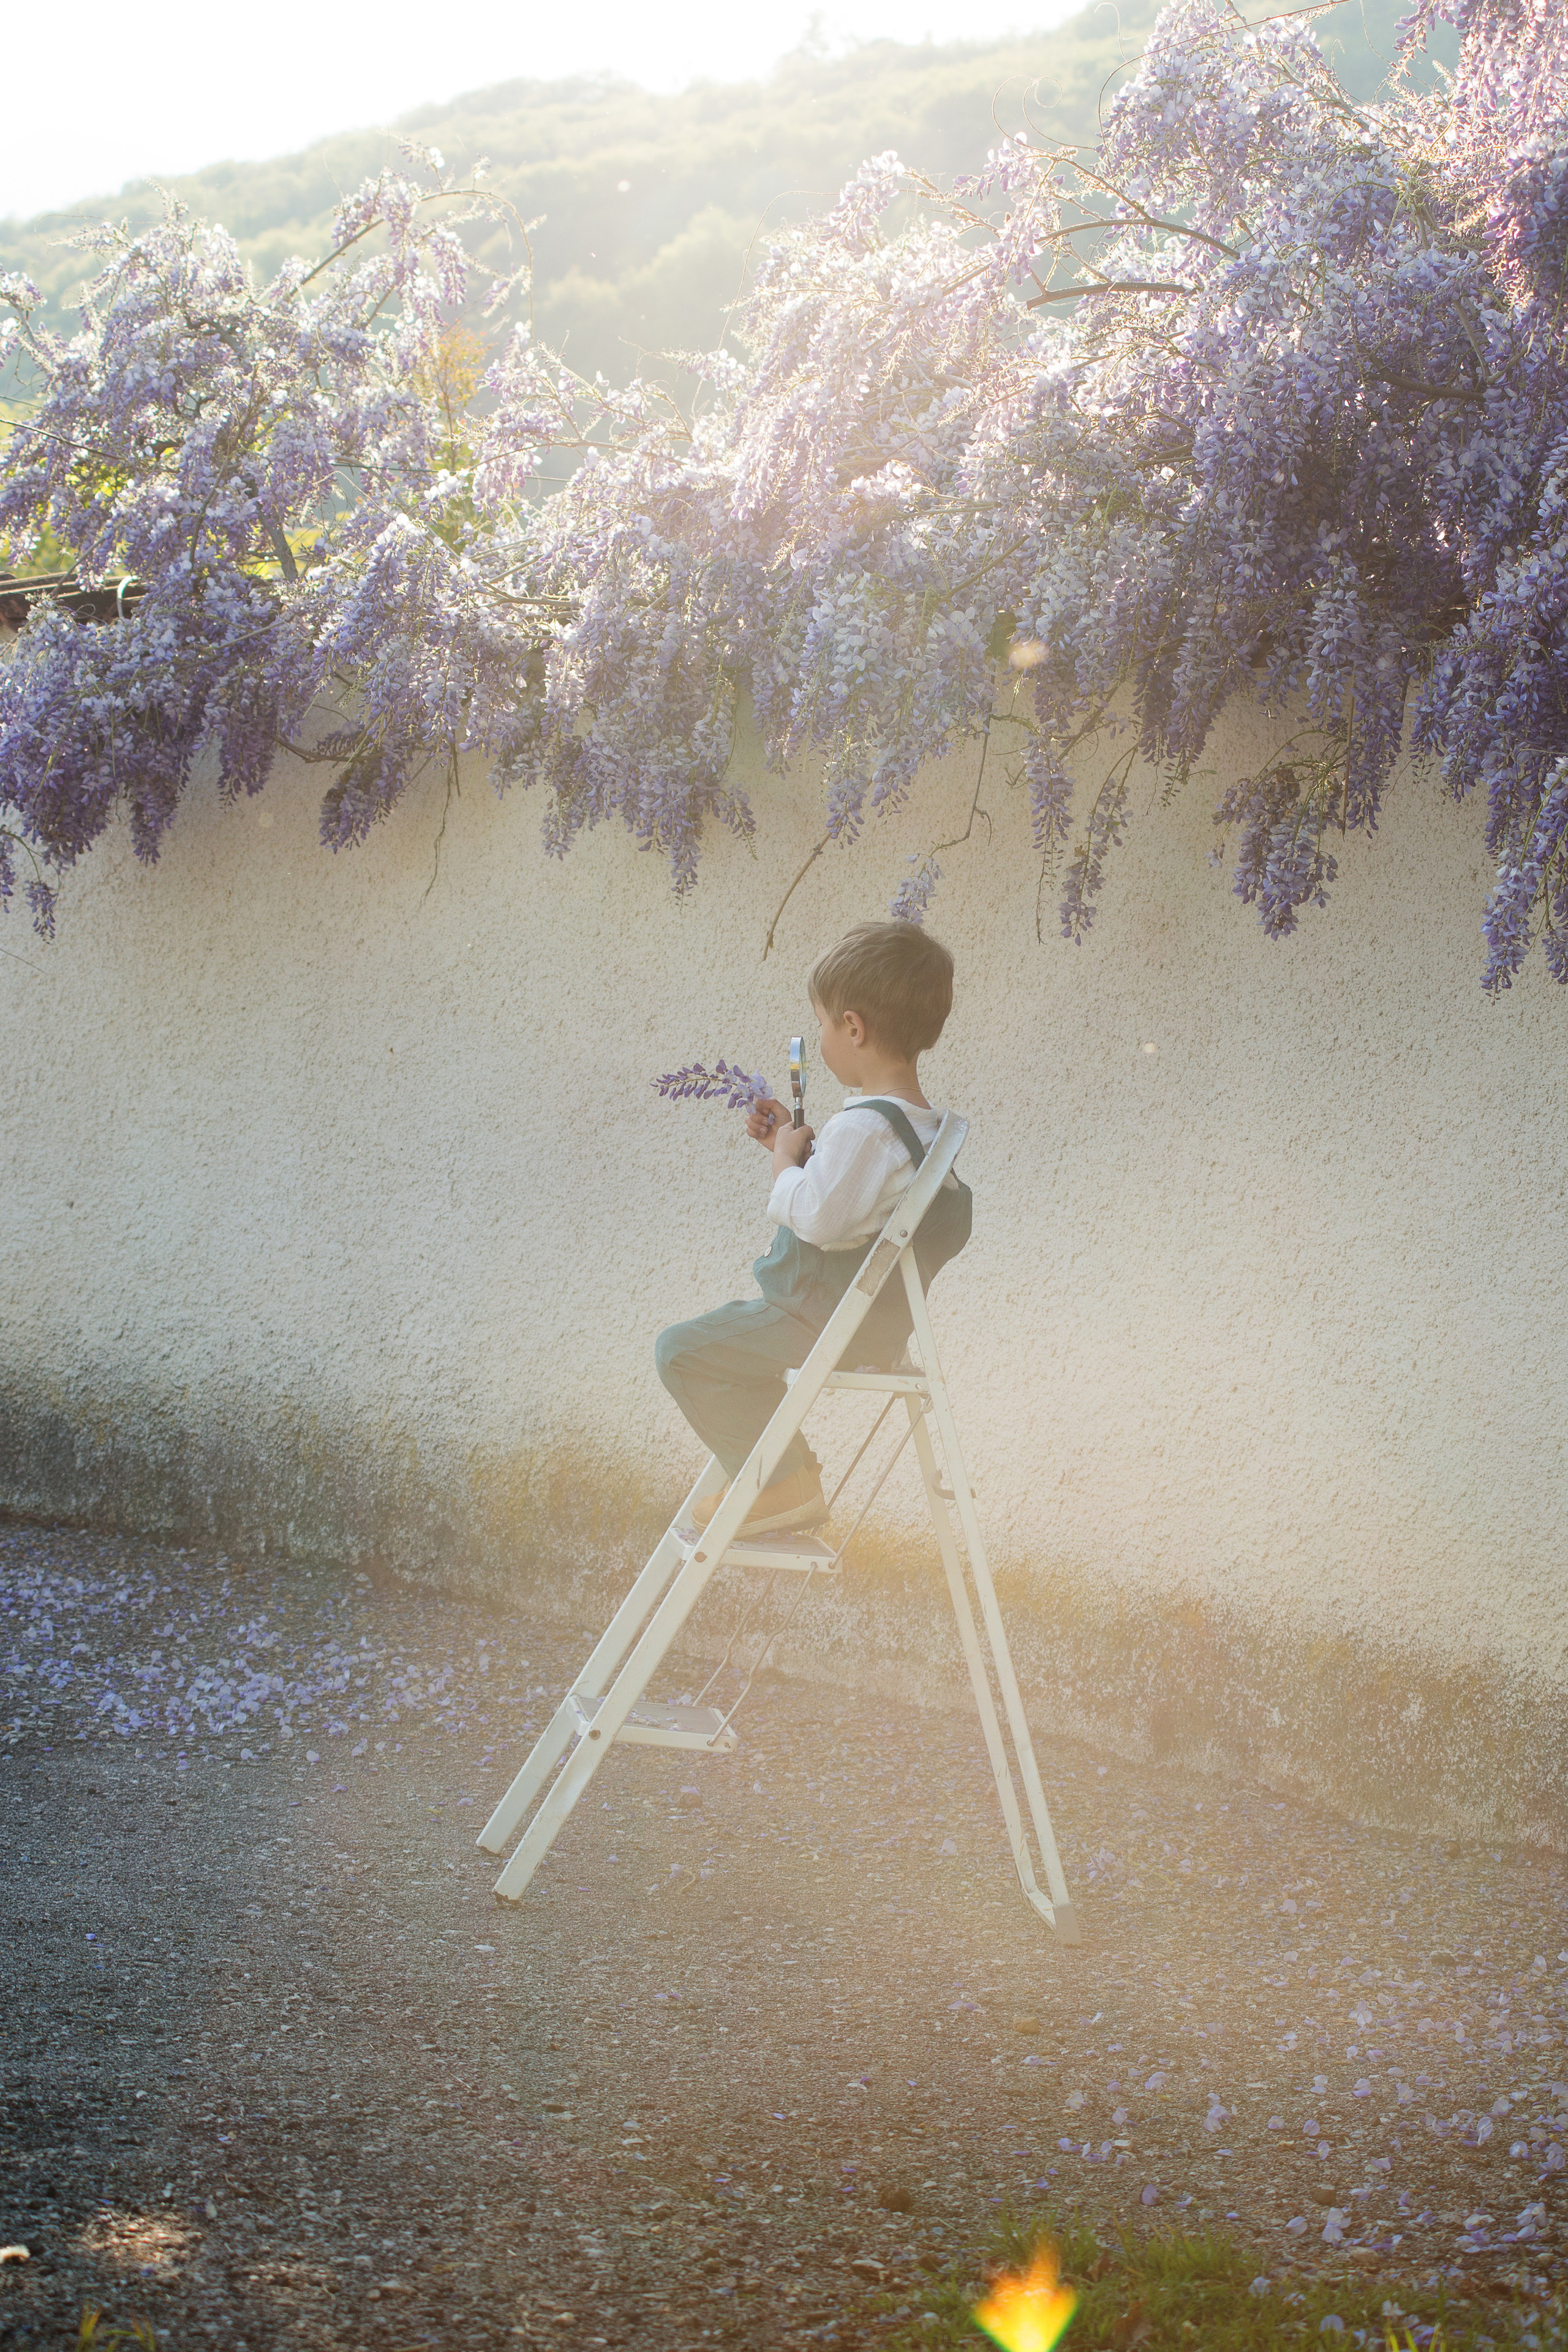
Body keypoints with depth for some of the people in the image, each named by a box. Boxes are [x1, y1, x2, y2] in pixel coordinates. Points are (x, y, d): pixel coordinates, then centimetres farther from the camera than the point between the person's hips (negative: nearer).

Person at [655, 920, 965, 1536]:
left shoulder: (864, 1128, -27)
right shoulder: (920, 1121, 6)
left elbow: (818, 1218, -31)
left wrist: (786, 1161, -14)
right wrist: (794, 1146, 11)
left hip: (828, 1322, -11)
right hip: (873, 1316, 11)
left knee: (682, 1351, -8)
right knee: (723, 1332, 27)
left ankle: (786, 1486, -2)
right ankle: (787, 1467, 27)